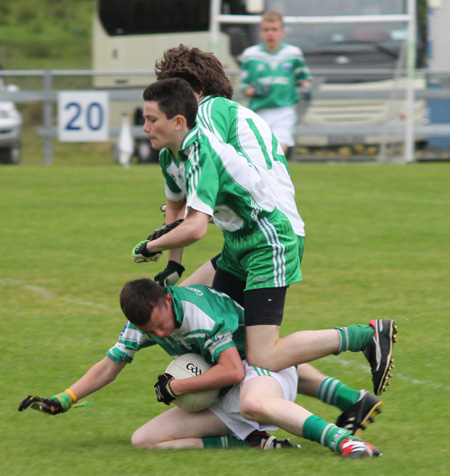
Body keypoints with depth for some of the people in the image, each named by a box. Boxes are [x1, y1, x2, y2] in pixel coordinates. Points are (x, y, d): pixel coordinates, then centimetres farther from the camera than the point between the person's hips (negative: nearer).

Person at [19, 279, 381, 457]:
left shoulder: (198, 310, -24)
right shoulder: (144, 322, -1)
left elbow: (232, 371, -27)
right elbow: (110, 366, 14)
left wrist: (175, 388, -18)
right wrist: (62, 401, 7)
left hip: (263, 369, -9)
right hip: (220, 399, 9)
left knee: (253, 404, -47)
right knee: (143, 440, -9)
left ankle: (343, 440, -44)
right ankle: (251, 438, -14)